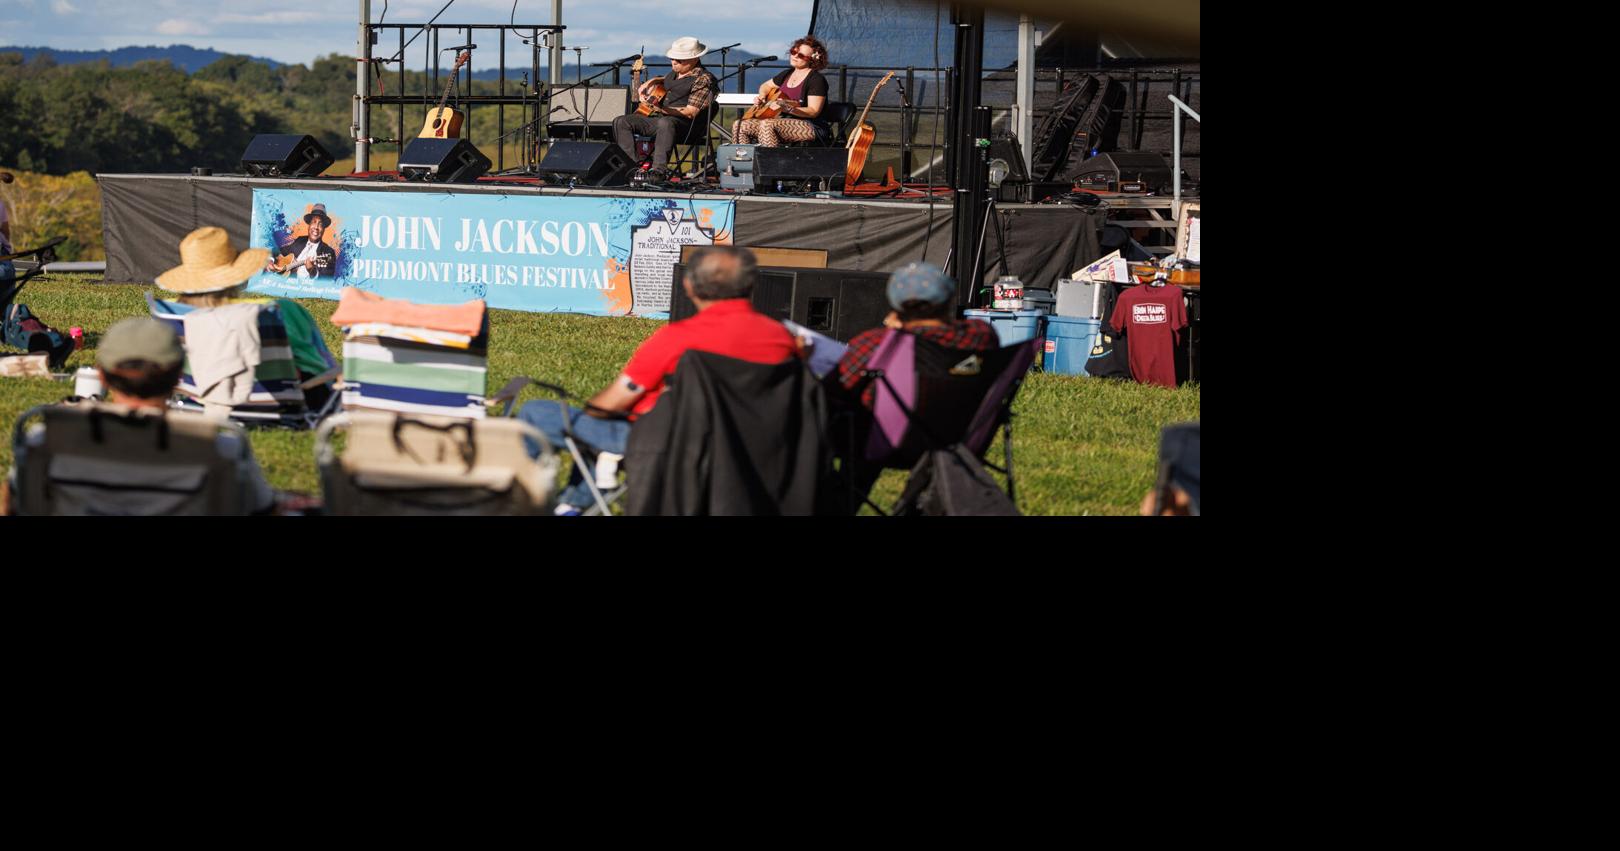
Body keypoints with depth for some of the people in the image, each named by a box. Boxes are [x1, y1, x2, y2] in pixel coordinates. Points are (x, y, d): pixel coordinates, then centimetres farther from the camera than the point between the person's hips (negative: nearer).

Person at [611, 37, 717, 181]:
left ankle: (658, 170, -50)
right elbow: (661, 79, 43)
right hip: (657, 118, 9)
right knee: (621, 122, -3)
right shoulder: (674, 74, 18)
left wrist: (661, 108, -26)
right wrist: (648, 84, 20)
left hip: (683, 124, -9)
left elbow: (690, 112, -18)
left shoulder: (703, 79, -9)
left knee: (665, 123, -44)